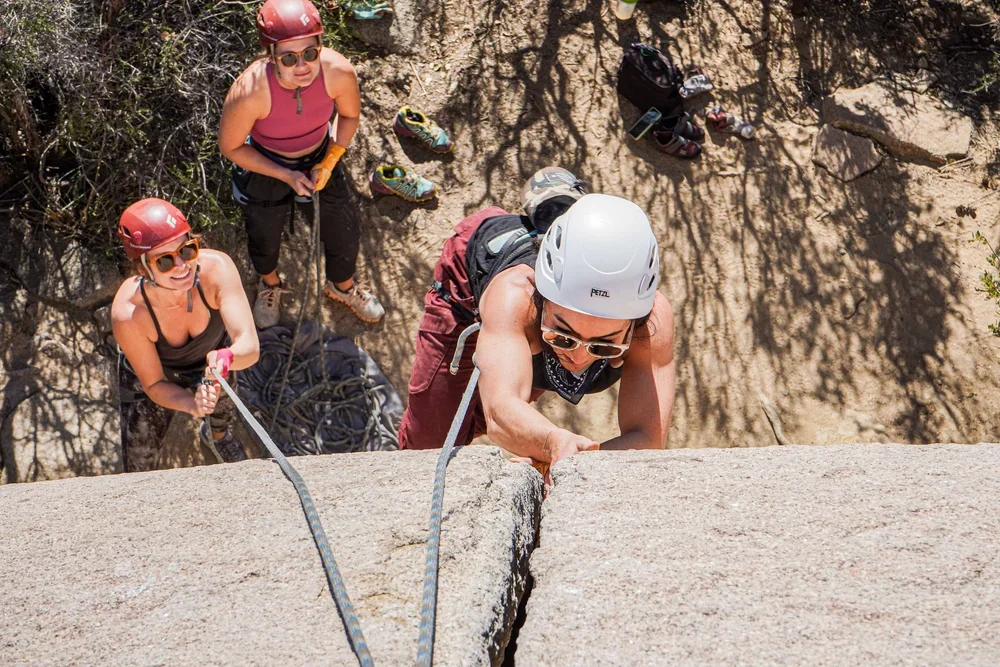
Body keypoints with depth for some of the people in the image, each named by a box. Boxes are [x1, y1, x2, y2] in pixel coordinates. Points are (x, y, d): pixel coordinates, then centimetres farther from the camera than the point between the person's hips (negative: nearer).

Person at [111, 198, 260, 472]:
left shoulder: (216, 268, -42)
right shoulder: (128, 314, -43)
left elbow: (250, 346, -47)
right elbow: (154, 385, -28)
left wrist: (226, 357, -70)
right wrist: (193, 404, -49)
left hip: (213, 357, 2)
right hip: (153, 376, -2)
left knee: (223, 402, 33)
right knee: (140, 470, 8)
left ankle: (217, 435, 71)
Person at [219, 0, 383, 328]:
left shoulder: (338, 72, -32)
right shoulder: (249, 92, -40)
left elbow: (349, 115, -8)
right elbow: (230, 147, -21)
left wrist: (330, 162, -18)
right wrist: (286, 177, -22)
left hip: (319, 161, 2)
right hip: (266, 169, -2)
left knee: (345, 229, 21)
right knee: (265, 238, 25)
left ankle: (342, 286, 57)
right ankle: (269, 285, 62)